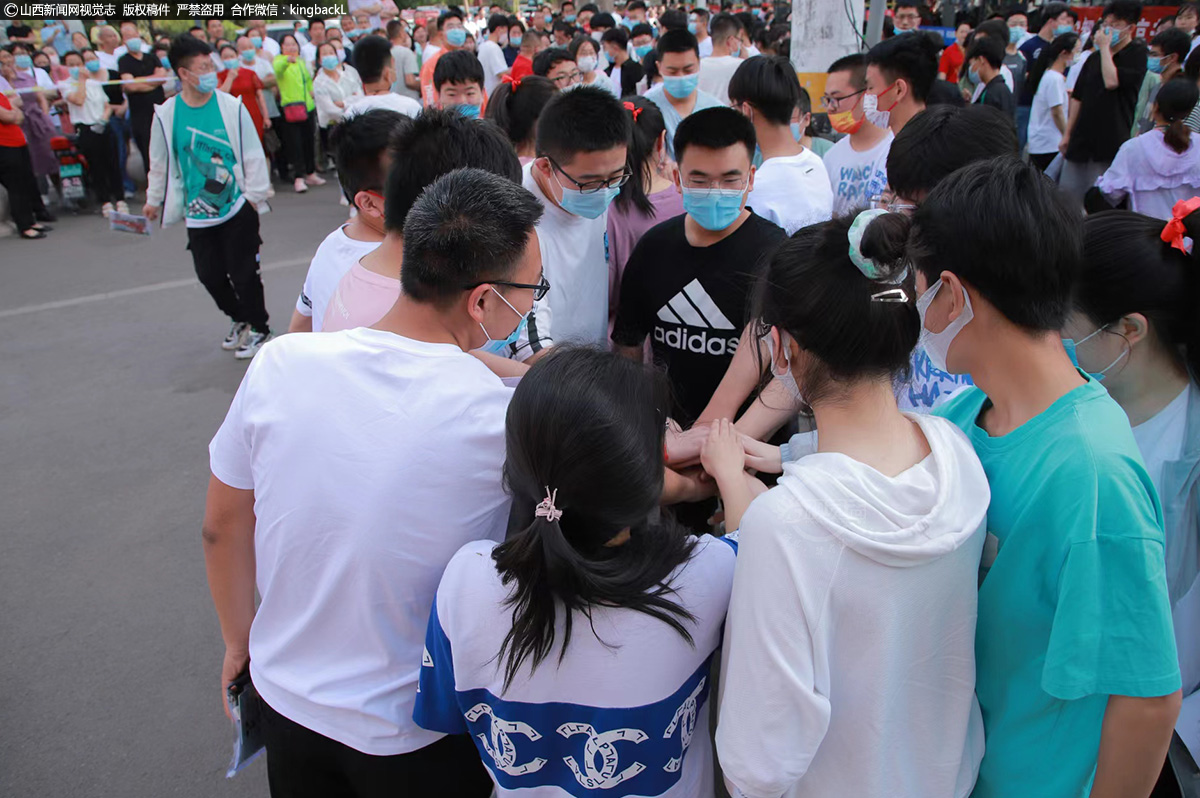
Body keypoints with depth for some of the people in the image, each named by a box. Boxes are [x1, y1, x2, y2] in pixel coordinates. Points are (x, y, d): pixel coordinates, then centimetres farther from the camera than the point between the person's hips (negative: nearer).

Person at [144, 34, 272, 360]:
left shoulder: (231, 106, -8)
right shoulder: (167, 114, -2)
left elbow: (252, 153, -1)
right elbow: (160, 162, 11)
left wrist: (255, 194, -1)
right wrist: (154, 200, 19)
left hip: (238, 208, -3)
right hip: (198, 213, 3)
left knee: (243, 273, 1)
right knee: (209, 274, 8)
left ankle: (259, 329, 22)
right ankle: (238, 319, 34)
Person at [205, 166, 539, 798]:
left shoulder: (279, 363, -16)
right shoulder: (501, 419, -28)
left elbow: (222, 527, -3)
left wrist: (239, 642, 13)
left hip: (286, 700, 4)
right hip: (416, 734, -3)